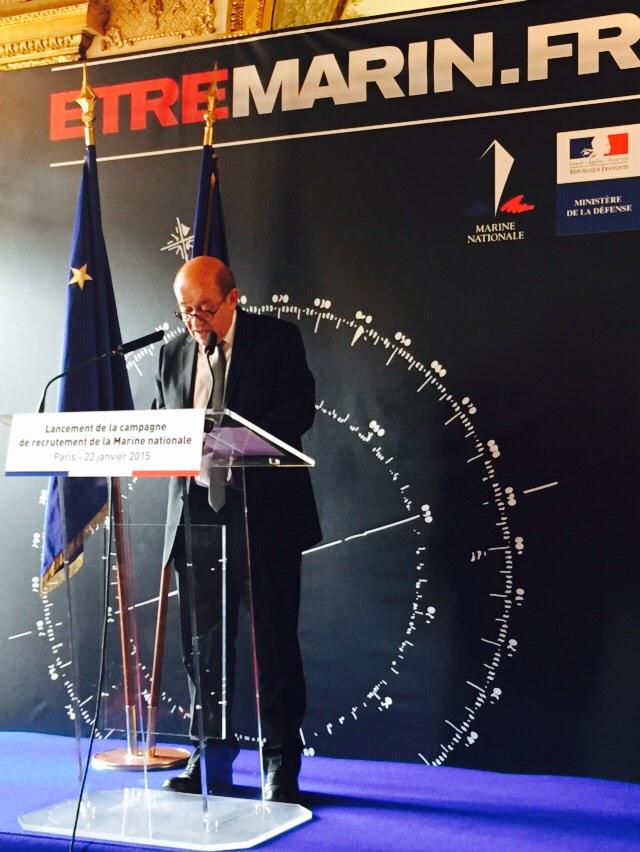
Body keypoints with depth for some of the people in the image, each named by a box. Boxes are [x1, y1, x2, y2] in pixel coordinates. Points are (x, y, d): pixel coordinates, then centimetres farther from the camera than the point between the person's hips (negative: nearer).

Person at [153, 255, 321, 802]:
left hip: (265, 513, -4)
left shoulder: (277, 339, 0)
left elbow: (300, 408, -10)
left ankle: (281, 763, 8)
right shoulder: (173, 353, 13)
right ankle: (212, 757, 19)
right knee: (203, 639, 8)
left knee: (274, 638, 0)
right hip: (196, 511, 4)